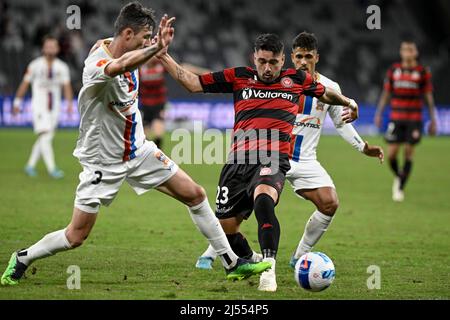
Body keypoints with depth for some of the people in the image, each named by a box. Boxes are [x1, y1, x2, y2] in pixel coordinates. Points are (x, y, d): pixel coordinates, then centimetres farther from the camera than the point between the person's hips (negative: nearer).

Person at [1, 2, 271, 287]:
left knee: (195, 194, 1)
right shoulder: (96, 64, -28)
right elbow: (119, 66, -55)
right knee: (76, 236, -4)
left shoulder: (129, 54, -3)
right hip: (103, 161, -7)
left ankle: (232, 263, 10)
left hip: (139, 151, 7)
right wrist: (157, 46, -59)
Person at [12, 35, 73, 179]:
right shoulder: (35, 65, -5)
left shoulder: (62, 67, 3)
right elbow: (24, 84, 2)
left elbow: (67, 86, 1)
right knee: (45, 136, -16)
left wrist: (69, 104, -13)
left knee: (45, 139, 9)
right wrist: (17, 102, 3)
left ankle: (30, 165, 23)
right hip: (39, 106, -4)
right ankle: (52, 168, -22)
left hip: (54, 108, 4)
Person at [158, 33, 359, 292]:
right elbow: (193, 83, 11)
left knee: (263, 198, -36)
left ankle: (269, 268, -34)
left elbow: (325, 94, 35)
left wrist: (348, 102, 24)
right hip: (238, 161, 3)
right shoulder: (238, 77, 12)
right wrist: (163, 56, 4)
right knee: (226, 226, 6)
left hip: (273, 162, -3)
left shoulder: (296, 79, 13)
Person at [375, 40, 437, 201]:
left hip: (414, 119, -2)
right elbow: (386, 93, 12)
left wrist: (433, 121, 1)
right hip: (396, 118, 2)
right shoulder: (393, 70, 6)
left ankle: (400, 189, 5)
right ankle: (398, 176, 27)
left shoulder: (423, 72, 0)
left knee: (409, 153, -6)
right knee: (391, 155, -4)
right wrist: (379, 113, 5)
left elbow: (429, 97, 3)